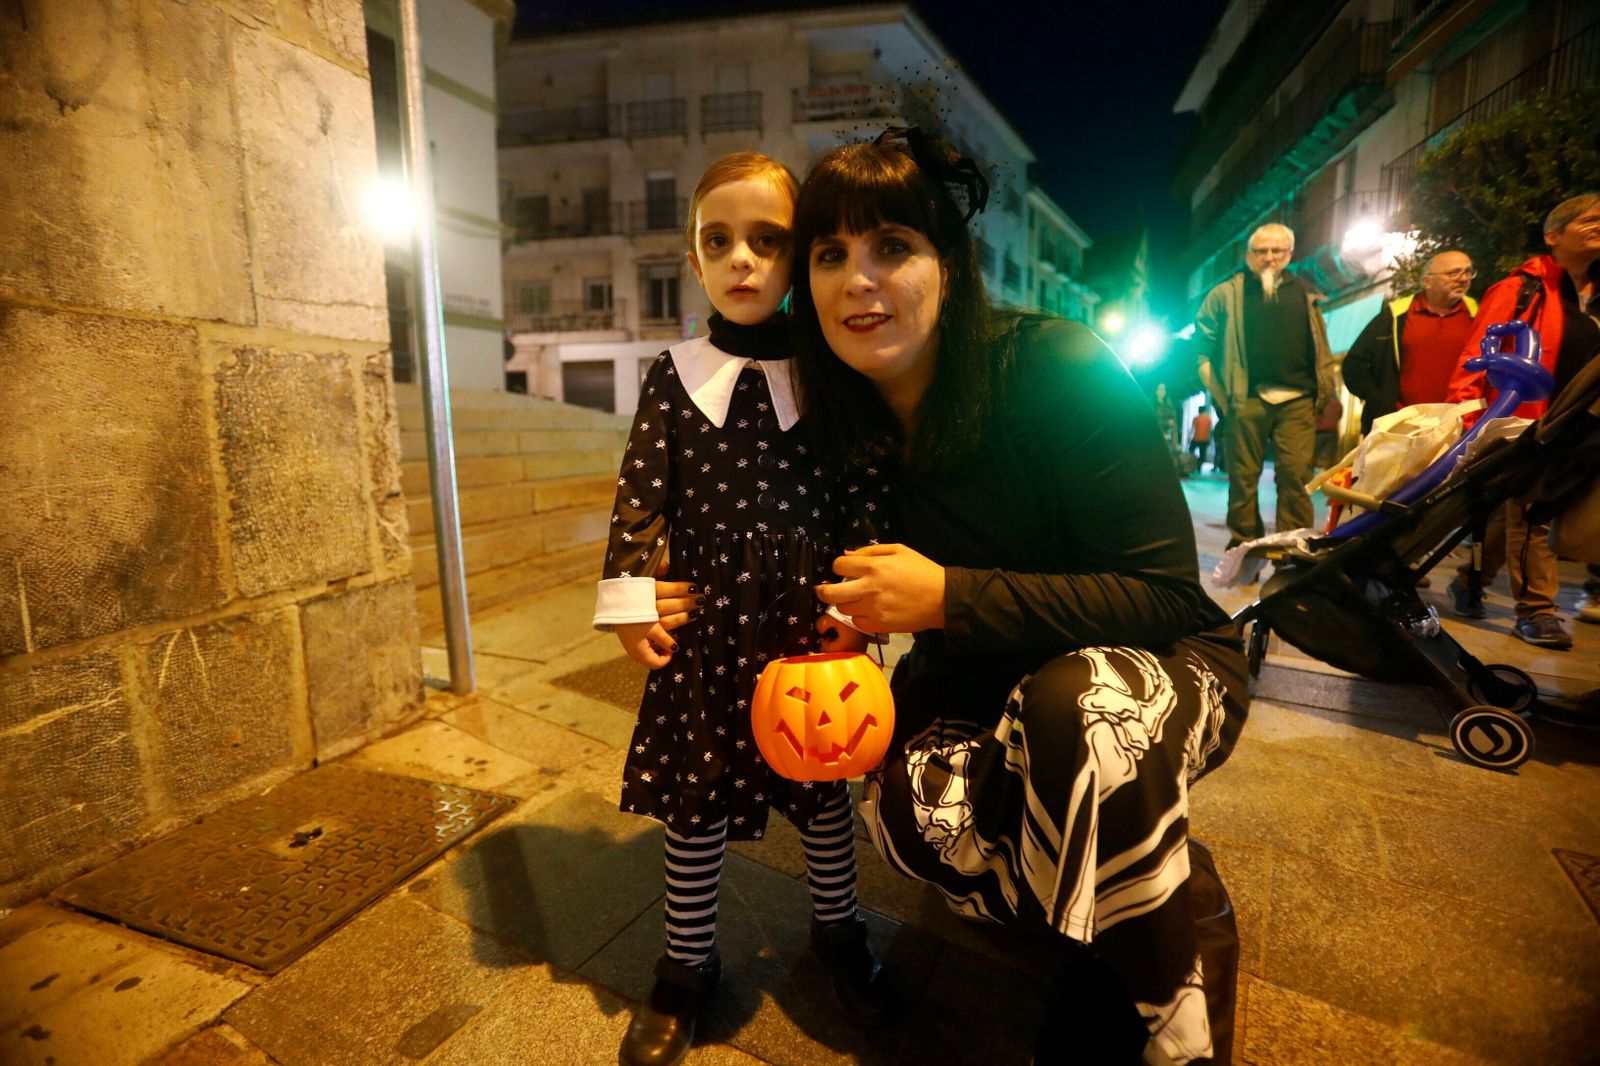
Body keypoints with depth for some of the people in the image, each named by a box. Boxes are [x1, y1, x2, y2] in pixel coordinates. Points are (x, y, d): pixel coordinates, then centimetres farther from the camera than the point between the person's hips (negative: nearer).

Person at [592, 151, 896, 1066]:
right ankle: (689, 965, 35)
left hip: (811, 620, 0)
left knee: (825, 785, 16)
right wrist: (631, 595, -4)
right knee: (695, 793, 11)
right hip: (706, 622, 0)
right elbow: (643, 494, 1)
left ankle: (840, 932, 43)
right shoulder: (674, 376, 1)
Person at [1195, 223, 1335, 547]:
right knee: (1243, 477, 2)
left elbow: (1320, 348, 20)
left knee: (1296, 474, -6)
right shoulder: (1227, 294, 8)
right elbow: (1202, 347, 6)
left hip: (1297, 401, 2)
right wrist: (1218, 391, -2)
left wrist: (1324, 390, 10)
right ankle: (1243, 545, 11)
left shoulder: (1304, 295, 17)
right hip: (1247, 399, -2)